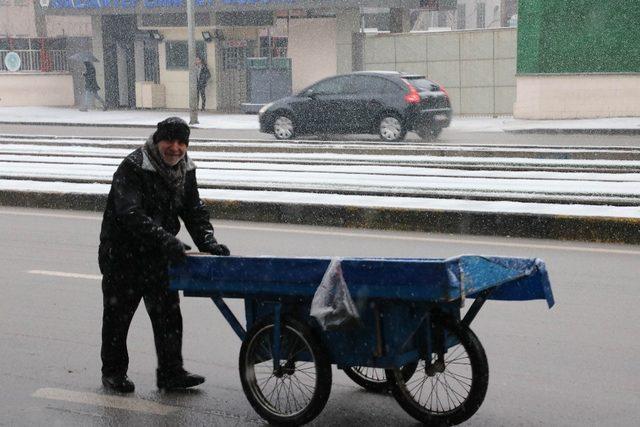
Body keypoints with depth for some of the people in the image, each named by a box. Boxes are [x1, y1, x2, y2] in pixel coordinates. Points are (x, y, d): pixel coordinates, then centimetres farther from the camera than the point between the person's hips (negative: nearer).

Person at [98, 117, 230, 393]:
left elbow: (194, 211, 5)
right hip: (122, 254, -6)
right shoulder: (132, 168, -21)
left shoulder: (185, 170, 2)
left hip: (159, 256, 6)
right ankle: (113, 372, 23)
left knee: (168, 314, 6)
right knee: (118, 315, 7)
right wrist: (166, 240, -43)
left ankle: (171, 373, 15)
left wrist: (208, 243, -12)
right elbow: (131, 214, -32)